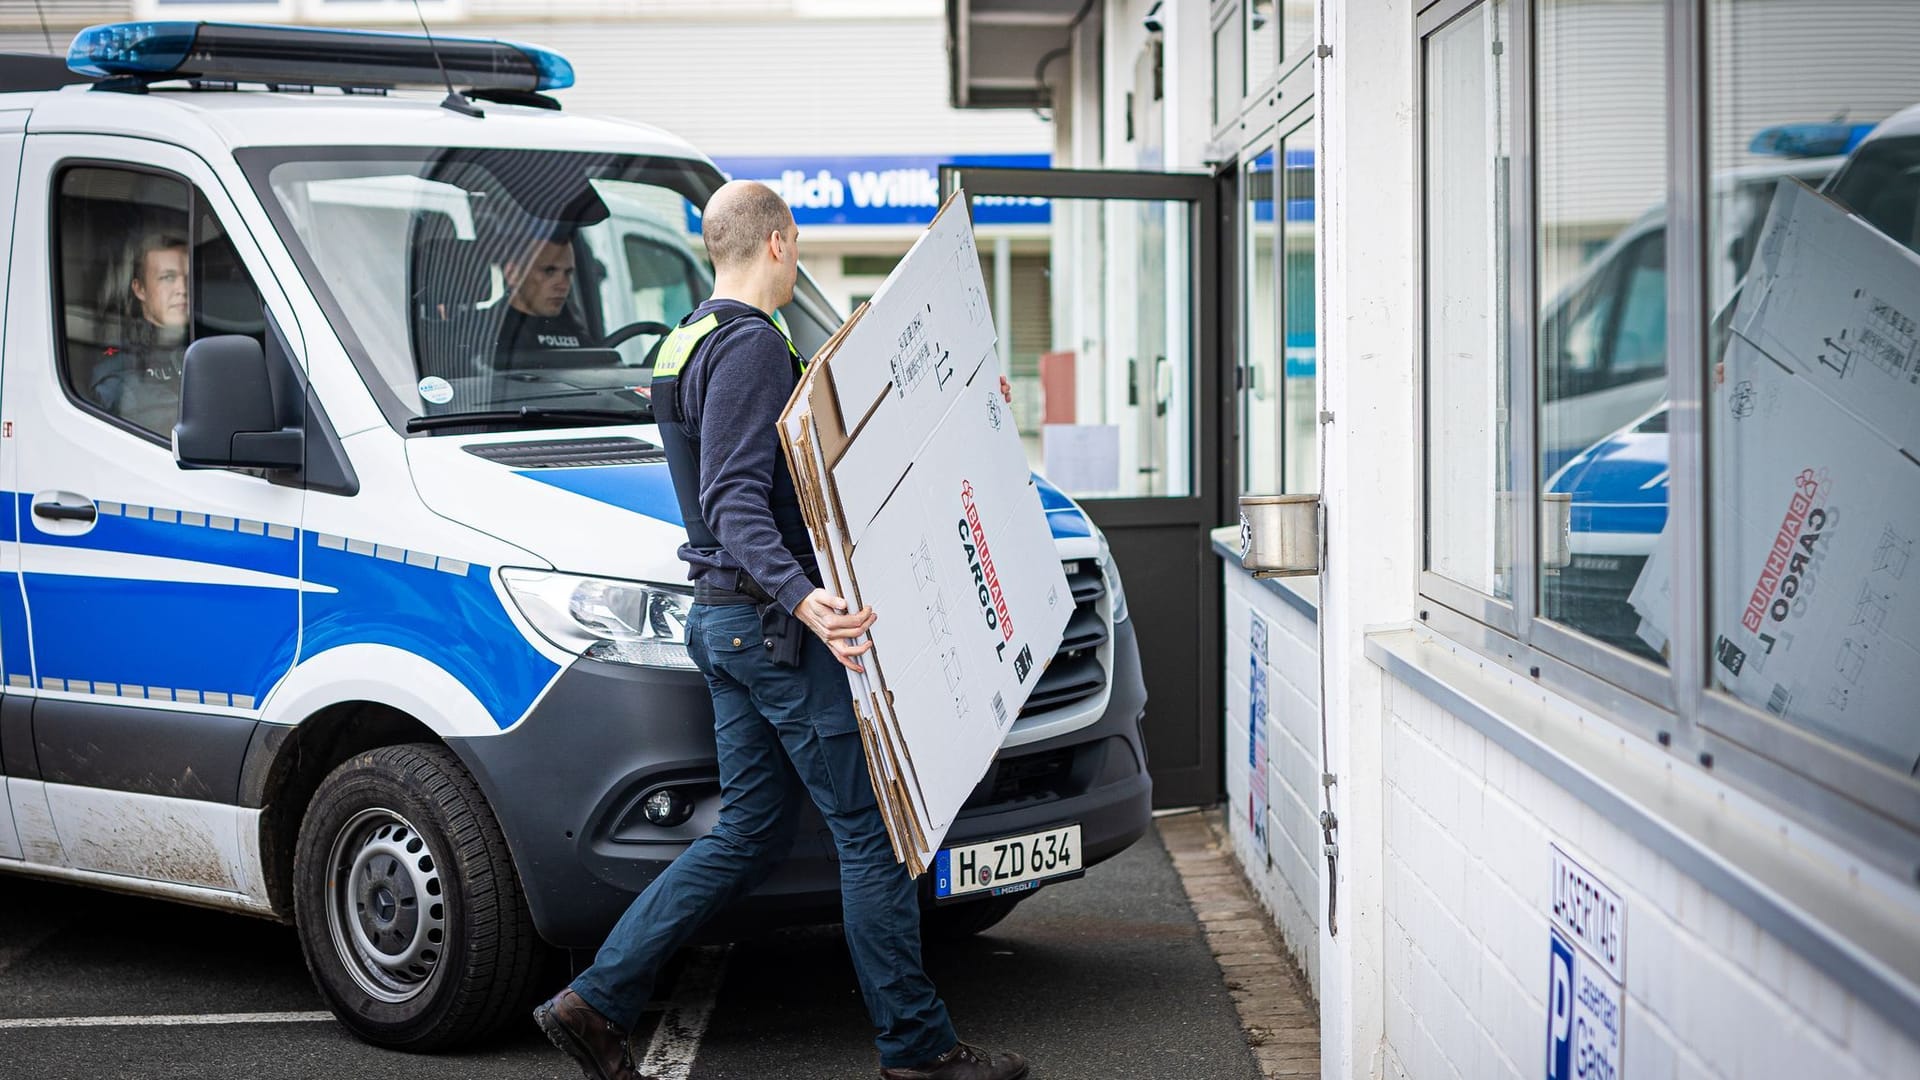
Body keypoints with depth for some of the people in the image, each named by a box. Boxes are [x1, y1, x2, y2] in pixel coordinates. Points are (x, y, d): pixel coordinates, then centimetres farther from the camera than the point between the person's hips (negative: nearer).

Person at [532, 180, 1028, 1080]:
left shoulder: (690, 340, 18)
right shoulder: (750, 343, -14)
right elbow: (736, 501, -24)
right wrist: (803, 600, -38)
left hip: (721, 620, 10)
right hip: (767, 620, -10)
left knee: (749, 832, 13)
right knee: (870, 830, -2)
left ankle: (595, 1003, 11)